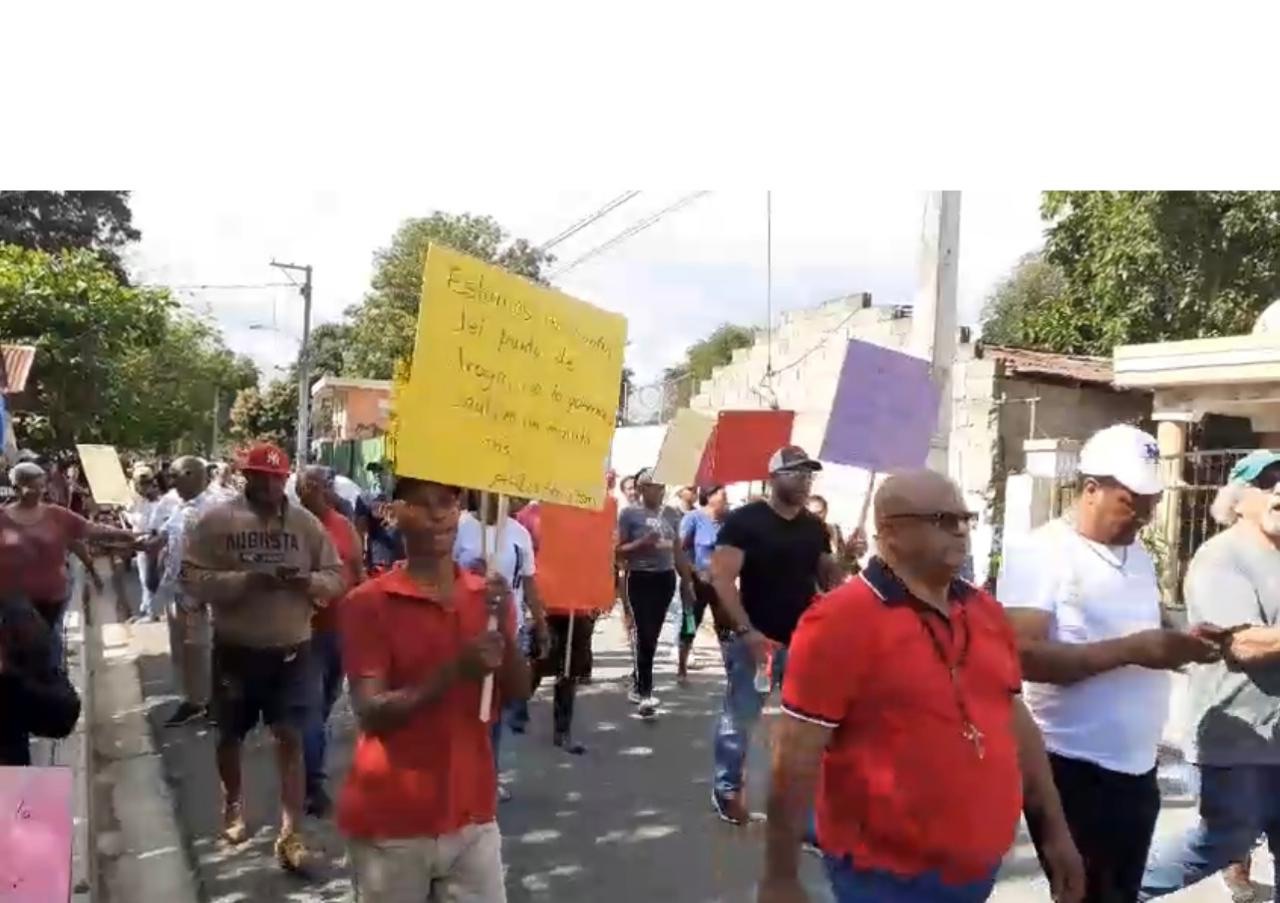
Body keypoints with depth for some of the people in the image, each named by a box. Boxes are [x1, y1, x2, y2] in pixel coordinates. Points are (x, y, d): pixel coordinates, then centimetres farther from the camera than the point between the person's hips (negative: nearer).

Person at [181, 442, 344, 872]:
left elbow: (336, 576, 3)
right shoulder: (217, 520, -7)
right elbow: (192, 577, -13)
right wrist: (246, 581, -25)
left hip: (291, 648, 1)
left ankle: (291, 833, 6)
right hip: (235, 648, 0)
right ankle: (233, 804, 42)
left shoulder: (306, 523, 0)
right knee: (230, 735, 17)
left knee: (290, 738, -1)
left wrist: (308, 581, -18)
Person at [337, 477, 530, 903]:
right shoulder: (367, 603, -9)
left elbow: (520, 693, 1)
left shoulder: (487, 596, 5)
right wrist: (455, 671, -26)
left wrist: (504, 630, -16)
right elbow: (371, 713, -15)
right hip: (392, 824, -3)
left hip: (473, 816, 3)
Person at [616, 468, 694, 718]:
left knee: (652, 635, 12)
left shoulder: (671, 514, 9)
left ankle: (637, 683, 28)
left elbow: (678, 550, 16)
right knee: (645, 635, -8)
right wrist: (642, 543, -22)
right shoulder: (629, 513, -5)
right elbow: (619, 550, -6)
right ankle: (645, 692, -3)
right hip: (640, 579, -5)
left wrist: (687, 582, 16)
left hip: (666, 578, 5)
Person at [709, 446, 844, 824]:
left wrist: (847, 558, -5)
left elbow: (828, 578, 18)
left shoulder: (814, 527, 9)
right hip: (756, 638, -5)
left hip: (803, 639, 6)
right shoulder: (745, 520, -10)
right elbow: (721, 576, -15)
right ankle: (727, 789, 21)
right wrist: (745, 630, -22)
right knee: (740, 718, 4)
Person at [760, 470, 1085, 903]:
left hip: (979, 868, 7)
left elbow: (1015, 721, 14)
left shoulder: (986, 611, 6)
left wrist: (1055, 829, 14)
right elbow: (796, 755, -16)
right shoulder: (842, 620, -16)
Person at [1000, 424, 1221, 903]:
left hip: (1137, 766, 8)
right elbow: (1026, 656, -23)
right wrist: (1132, 650, -27)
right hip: (1074, 770, -7)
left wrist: (1180, 644, -3)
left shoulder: (1139, 556, 12)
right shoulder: (1039, 552, -13)